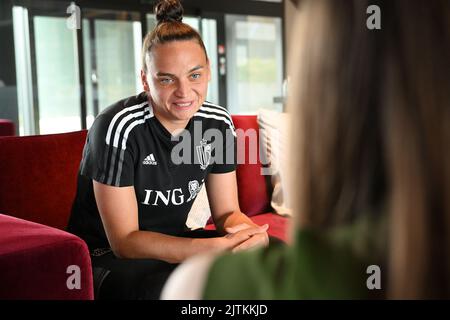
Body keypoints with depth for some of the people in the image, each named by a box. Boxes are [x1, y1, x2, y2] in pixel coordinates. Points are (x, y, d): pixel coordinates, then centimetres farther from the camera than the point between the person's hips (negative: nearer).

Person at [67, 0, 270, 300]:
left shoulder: (219, 123, -5)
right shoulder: (118, 128, -23)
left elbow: (227, 211, 1)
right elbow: (124, 241, -23)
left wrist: (248, 231, -25)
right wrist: (218, 248, -33)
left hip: (173, 242, 6)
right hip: (107, 256, -5)